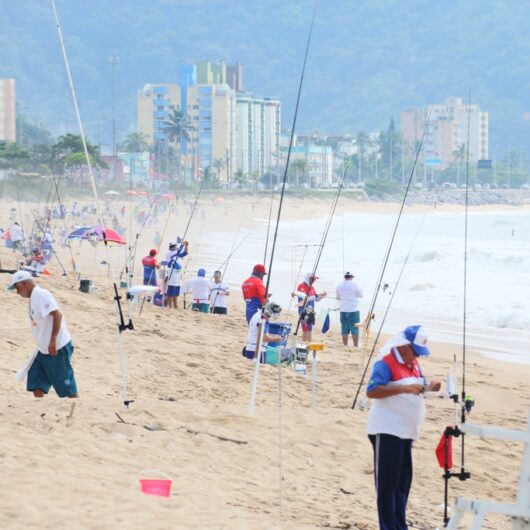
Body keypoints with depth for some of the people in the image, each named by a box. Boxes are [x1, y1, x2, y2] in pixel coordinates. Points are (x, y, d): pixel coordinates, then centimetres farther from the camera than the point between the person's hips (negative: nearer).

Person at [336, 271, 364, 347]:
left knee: (344, 329, 8)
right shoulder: (354, 284, -8)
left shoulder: (339, 285, 4)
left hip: (343, 310, 4)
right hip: (353, 309, -4)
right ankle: (356, 346, -5)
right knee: (355, 329, -1)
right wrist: (361, 290, 20)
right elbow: (361, 295, 1)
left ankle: (345, 345, 9)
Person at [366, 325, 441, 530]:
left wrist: (428, 388, -1)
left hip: (406, 431, 9)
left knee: (403, 481, 13)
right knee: (387, 481, -4)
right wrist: (404, 388, -32)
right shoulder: (386, 363, -15)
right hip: (387, 431, -9)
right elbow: (371, 391, -26)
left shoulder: (413, 364, 12)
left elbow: (417, 387, 23)